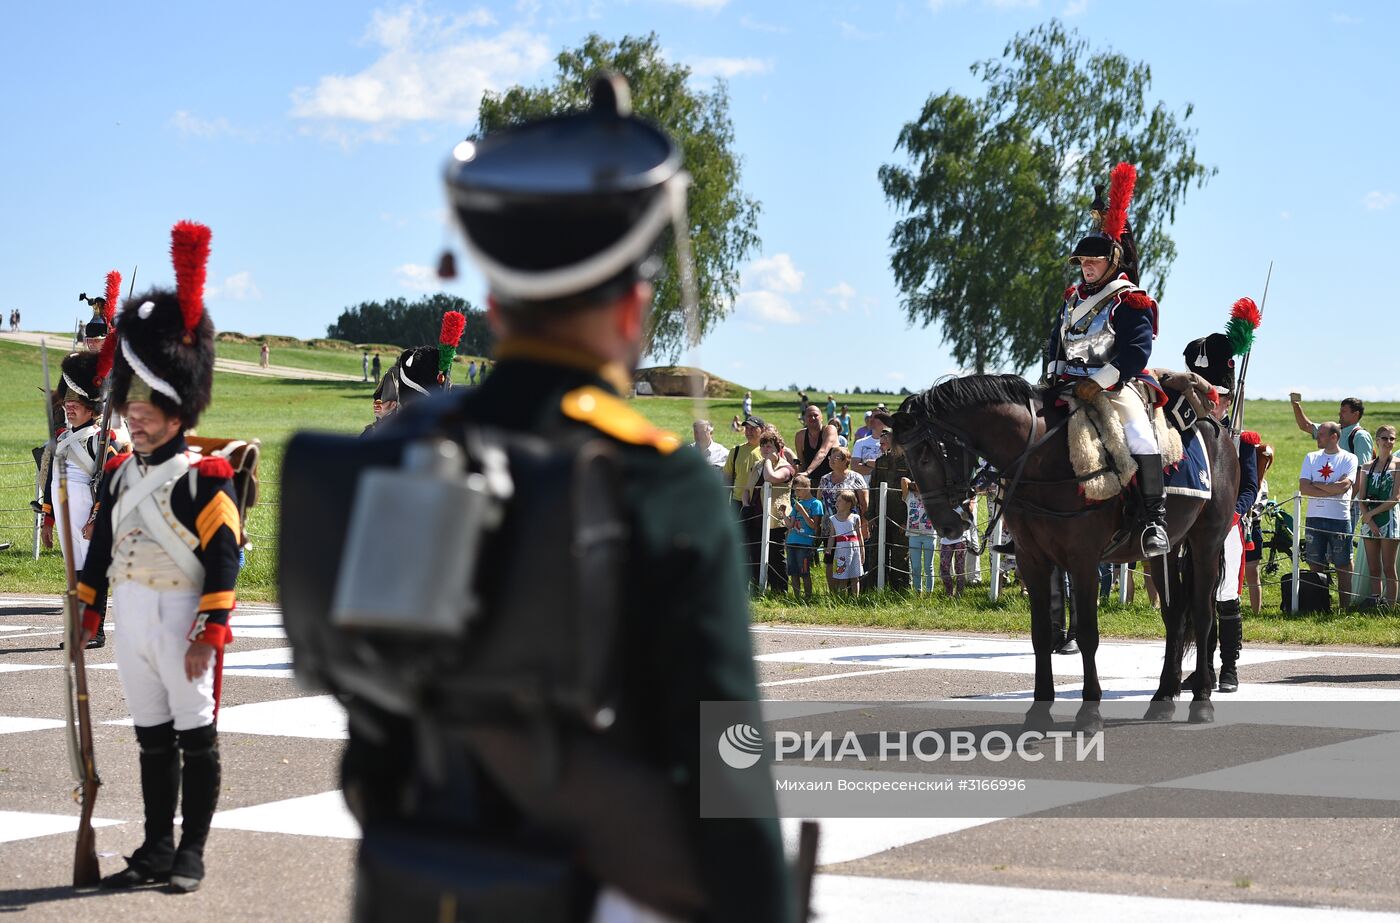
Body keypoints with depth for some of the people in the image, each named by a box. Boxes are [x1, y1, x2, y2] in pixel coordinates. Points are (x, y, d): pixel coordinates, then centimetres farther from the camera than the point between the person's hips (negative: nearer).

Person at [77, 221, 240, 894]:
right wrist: (89, 611, 14)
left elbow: (223, 560, -15)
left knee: (195, 738, 2)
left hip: (182, 624, -6)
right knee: (153, 739, 12)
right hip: (134, 623, 6)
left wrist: (209, 636, -19)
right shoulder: (120, 475, 8)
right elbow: (102, 546, 16)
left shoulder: (203, 479, -12)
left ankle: (190, 855, 8)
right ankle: (157, 849, 20)